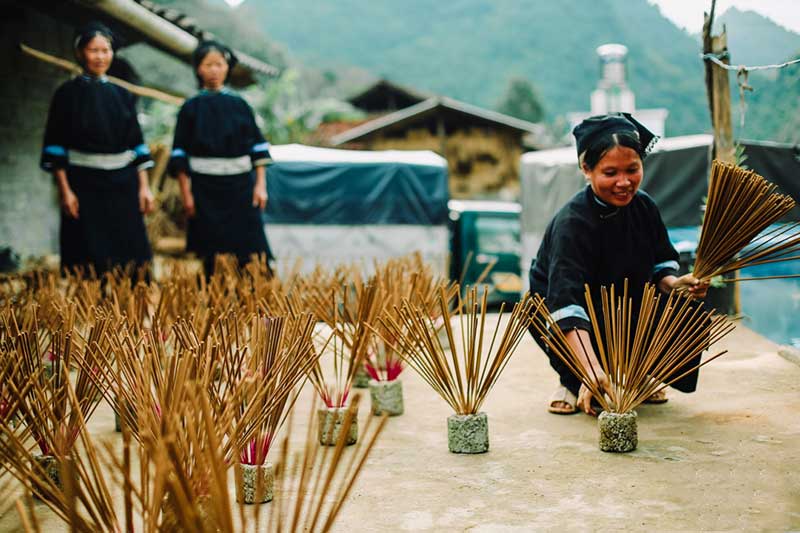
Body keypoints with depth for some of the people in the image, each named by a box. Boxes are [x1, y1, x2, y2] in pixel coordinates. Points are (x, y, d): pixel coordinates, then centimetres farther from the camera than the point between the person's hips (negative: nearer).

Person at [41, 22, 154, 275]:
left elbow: (136, 143, 10)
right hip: (85, 185, -4)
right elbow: (55, 147, -4)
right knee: (88, 264, -2)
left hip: (123, 185, 4)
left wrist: (144, 186, 3)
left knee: (129, 257, 4)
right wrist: (64, 190, -12)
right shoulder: (67, 94, -2)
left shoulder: (122, 95, 10)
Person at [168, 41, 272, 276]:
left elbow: (257, 146, 6)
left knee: (249, 252, -3)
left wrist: (260, 185, -1)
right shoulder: (191, 108, 2)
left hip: (240, 186, 1)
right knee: (211, 255, 1)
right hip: (205, 188, -1)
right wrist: (186, 193, -5)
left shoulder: (239, 105, 6)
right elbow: (180, 154, 1)